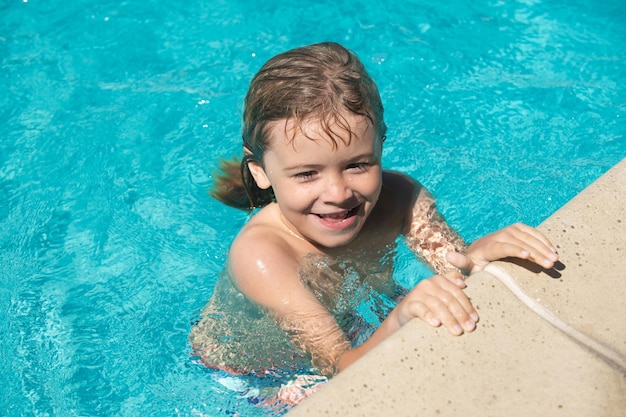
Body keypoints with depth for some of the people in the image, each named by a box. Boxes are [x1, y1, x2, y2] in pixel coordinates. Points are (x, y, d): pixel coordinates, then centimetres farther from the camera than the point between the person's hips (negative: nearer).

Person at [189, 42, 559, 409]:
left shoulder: (397, 197, -23)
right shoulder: (260, 257, -38)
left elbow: (460, 269, -26)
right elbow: (338, 371, -39)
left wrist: (480, 253, -49)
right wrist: (400, 320, -60)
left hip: (358, 338, 3)